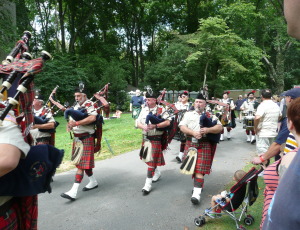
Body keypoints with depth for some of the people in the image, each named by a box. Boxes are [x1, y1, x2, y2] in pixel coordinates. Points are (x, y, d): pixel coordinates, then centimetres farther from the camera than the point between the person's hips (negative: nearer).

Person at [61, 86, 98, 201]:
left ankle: (73, 192, -9)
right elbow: (71, 119, 14)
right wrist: (69, 125, -10)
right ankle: (93, 182, 33)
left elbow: (92, 118, -27)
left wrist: (76, 123, -27)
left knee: (81, 164, -8)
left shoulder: (89, 104, -11)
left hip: (86, 138, -9)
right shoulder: (76, 106, 15)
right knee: (84, 162, 16)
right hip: (77, 137, 9)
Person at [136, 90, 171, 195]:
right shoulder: (144, 110, 5)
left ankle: (148, 184, 2)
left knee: (152, 161, -4)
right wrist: (143, 127, -19)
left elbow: (168, 122, -16)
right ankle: (157, 173, 45)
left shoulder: (161, 109, -9)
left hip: (156, 139, -6)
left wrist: (155, 126, -25)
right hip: (145, 138, 6)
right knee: (147, 158, 20)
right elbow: (138, 123, 4)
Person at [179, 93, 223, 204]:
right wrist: (193, 133, -19)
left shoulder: (210, 115, 5)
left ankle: (197, 193, -8)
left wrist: (208, 130, -22)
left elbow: (219, 128, -4)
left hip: (204, 145, -3)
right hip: (190, 144, 3)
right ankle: (199, 183, 40)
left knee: (200, 169, -8)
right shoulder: (188, 114, 8)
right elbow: (182, 127, -3)